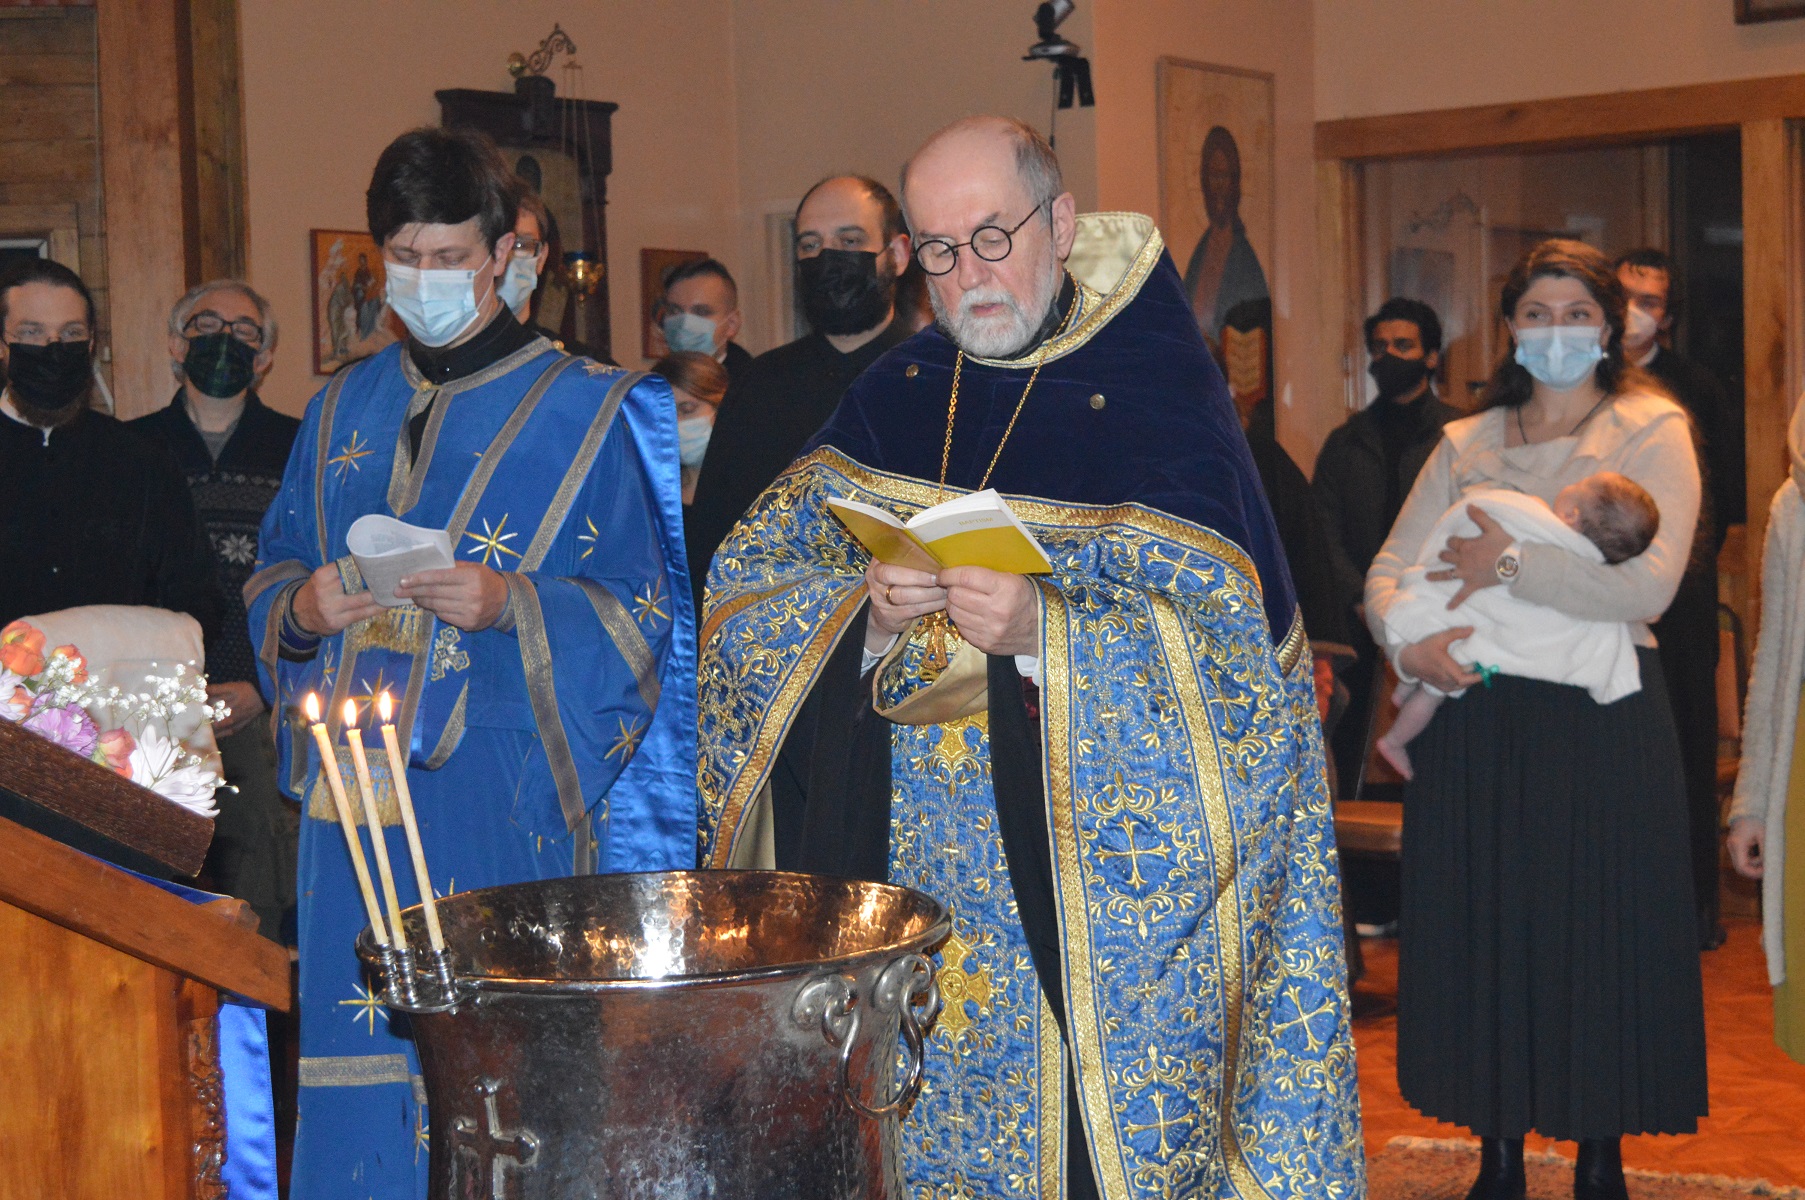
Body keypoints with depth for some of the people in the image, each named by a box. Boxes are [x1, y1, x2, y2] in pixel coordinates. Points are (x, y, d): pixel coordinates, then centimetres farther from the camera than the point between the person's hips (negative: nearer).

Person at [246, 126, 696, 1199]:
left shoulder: (582, 410, 0)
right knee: (364, 1043, 5)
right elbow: (273, 576, 18)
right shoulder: (343, 412, 14)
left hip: (507, 792, -4)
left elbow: (636, 608, -3)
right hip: (360, 786, 4)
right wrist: (304, 606, -5)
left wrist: (509, 607, -19)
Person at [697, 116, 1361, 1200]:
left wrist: (1048, 630, -25)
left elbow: (1233, 643, -11)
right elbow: (745, 585, 7)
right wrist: (866, 612, -13)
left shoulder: (1155, 404, -4)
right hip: (905, 868, 4)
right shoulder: (893, 401, 10)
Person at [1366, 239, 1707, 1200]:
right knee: (1483, 928, 6)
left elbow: (1649, 581, -13)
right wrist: (1406, 645, -14)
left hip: (1603, 721, -3)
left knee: (1602, 930, 2)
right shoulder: (1465, 444, 12)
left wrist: (1513, 566, -14)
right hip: (1477, 714, 3)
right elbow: (1387, 571, 6)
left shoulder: (1651, 430, 1)